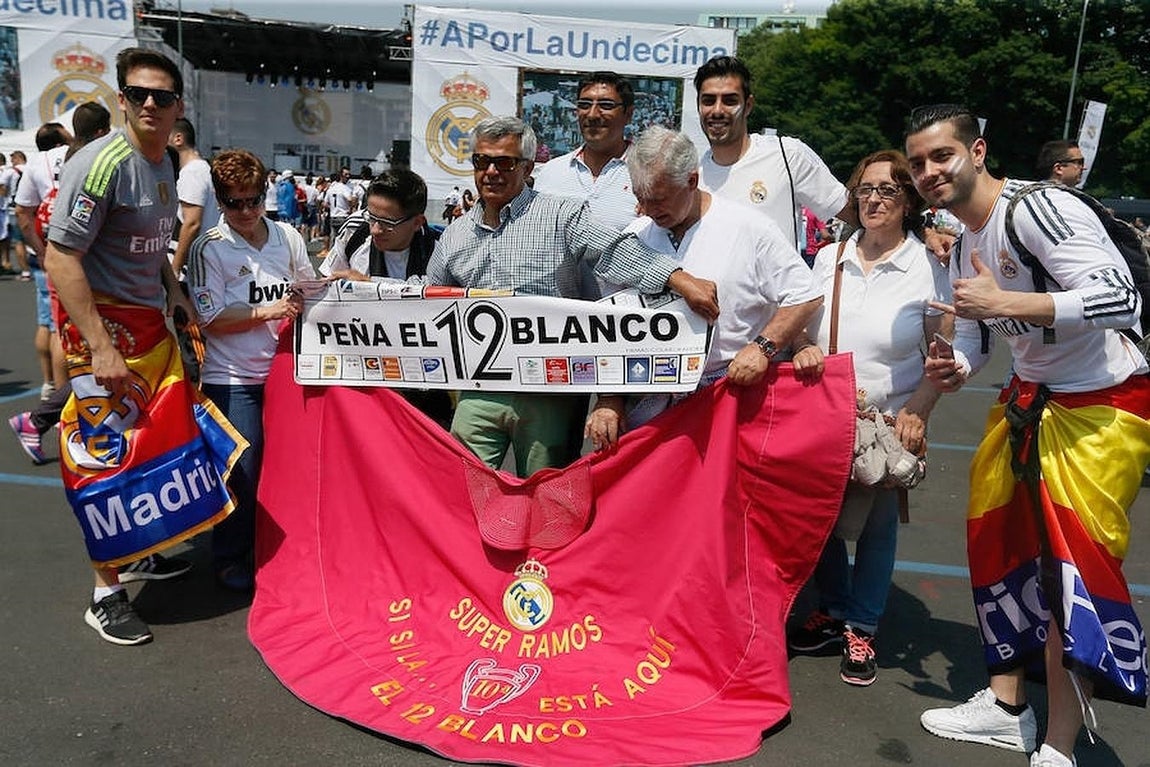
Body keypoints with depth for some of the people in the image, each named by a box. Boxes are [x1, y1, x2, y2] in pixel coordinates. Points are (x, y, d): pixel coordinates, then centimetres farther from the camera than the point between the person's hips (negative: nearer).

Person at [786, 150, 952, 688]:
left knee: (877, 523, 8)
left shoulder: (929, 268, -4)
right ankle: (832, 612, 32)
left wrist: (917, 413, -14)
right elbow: (802, 326, 12)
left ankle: (862, 628, 25)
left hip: (888, 421, -2)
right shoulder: (830, 258, 4)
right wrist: (803, 350, -11)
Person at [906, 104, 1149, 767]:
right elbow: (972, 331, 16)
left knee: (1072, 566, -10)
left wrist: (1007, 301, -33)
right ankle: (1006, 708, 27)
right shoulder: (965, 245, 8)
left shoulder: (1038, 210, -20)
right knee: (998, 541, 11)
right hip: (1030, 397, 9)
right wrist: (955, 369, -6)